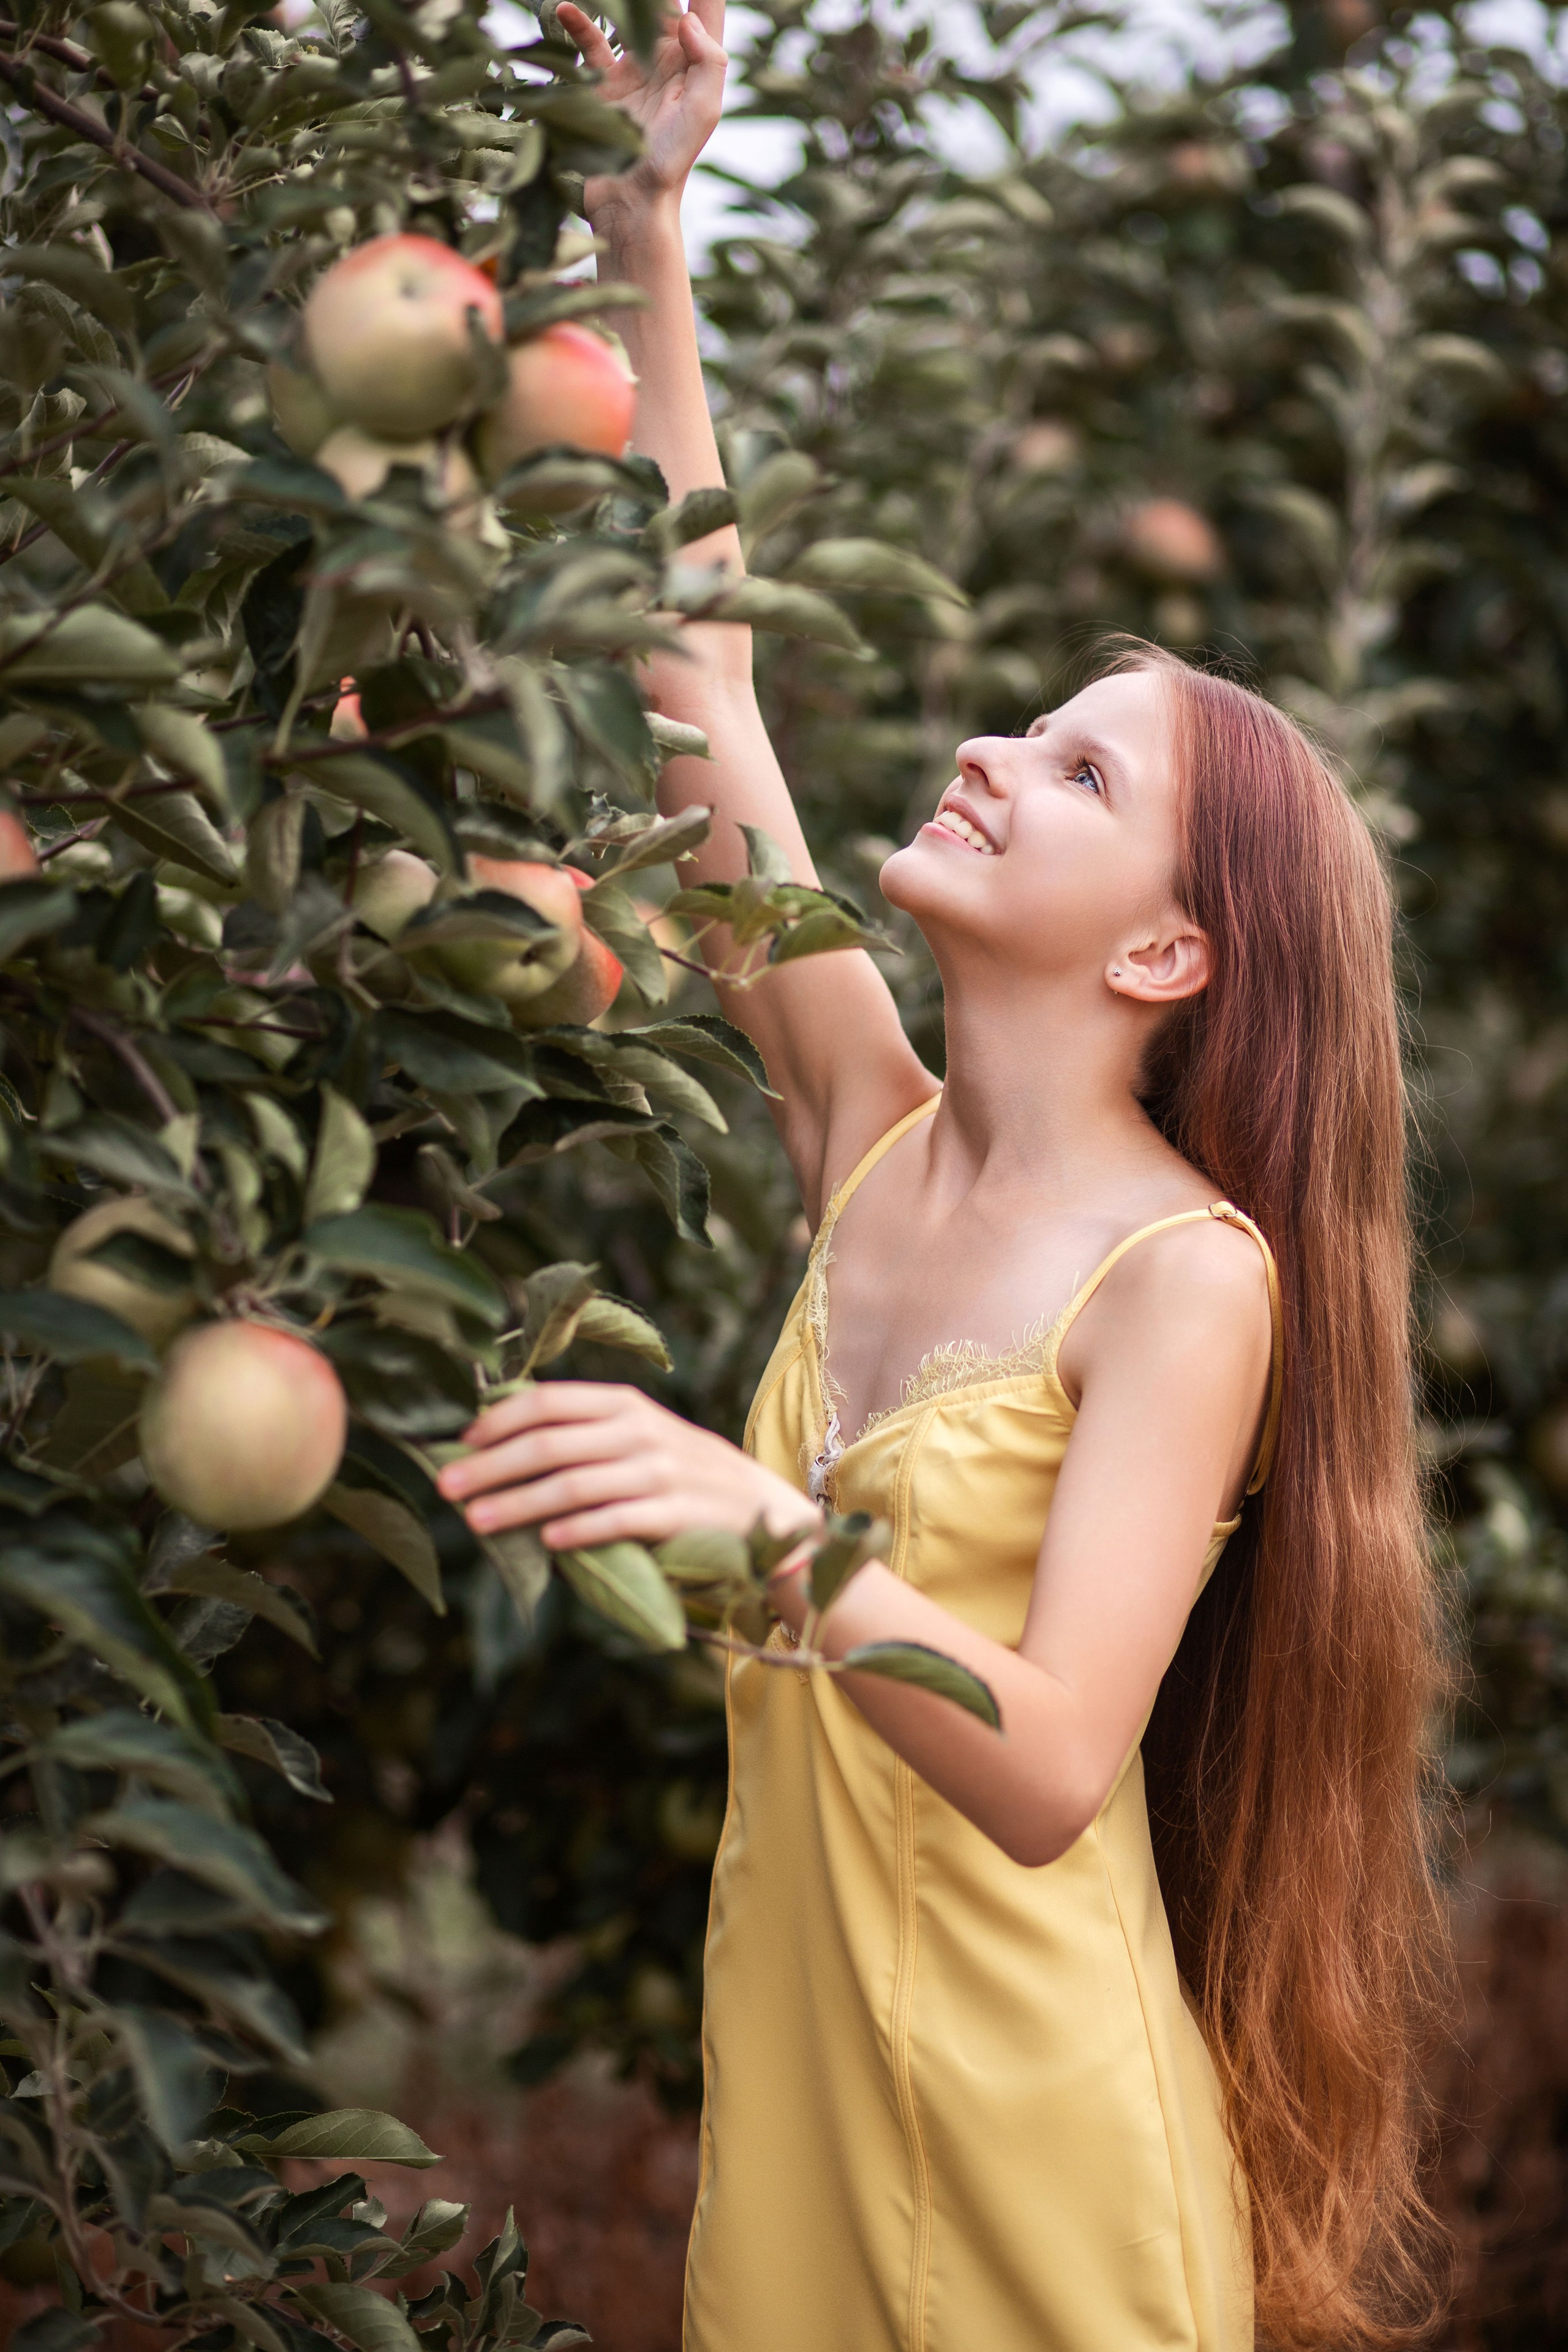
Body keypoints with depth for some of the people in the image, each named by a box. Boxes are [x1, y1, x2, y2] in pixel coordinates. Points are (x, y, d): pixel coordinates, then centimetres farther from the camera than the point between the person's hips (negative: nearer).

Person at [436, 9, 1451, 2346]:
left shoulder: (1192, 1275, -16)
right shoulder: (877, 1131, 1)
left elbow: (1050, 1773, -24)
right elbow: (703, 687, 2)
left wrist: (774, 1539, -40)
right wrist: (650, 245, 0)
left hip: (1030, 2123, -5)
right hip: (785, 2036, 5)